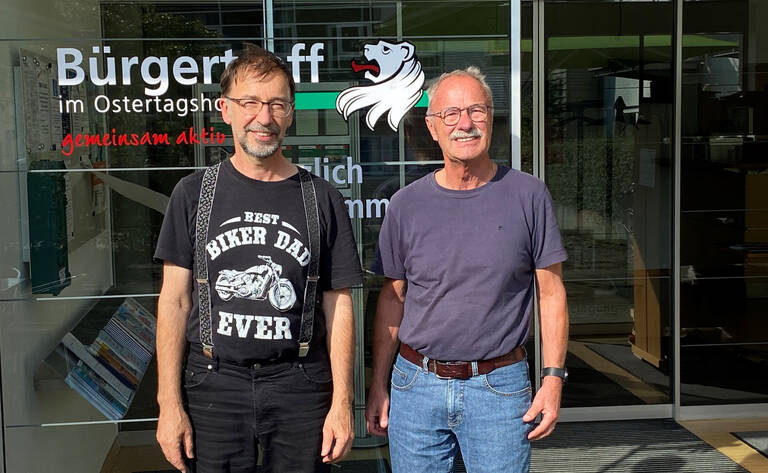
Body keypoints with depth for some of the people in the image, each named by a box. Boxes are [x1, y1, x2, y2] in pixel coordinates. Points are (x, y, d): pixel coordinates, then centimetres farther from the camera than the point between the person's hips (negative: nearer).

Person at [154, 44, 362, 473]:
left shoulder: (322, 199, 2)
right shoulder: (194, 194, 3)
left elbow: (338, 306, 2)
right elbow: (175, 300, 2)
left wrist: (342, 403, -4)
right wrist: (170, 403, -4)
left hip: (300, 386, 0)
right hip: (214, 384, 0)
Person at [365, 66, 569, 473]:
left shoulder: (527, 196, -2)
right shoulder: (406, 205, 2)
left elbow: (551, 294, 1)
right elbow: (392, 300, 7)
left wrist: (553, 378, -6)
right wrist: (378, 387, 6)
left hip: (499, 387, -1)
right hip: (416, 386, 2)